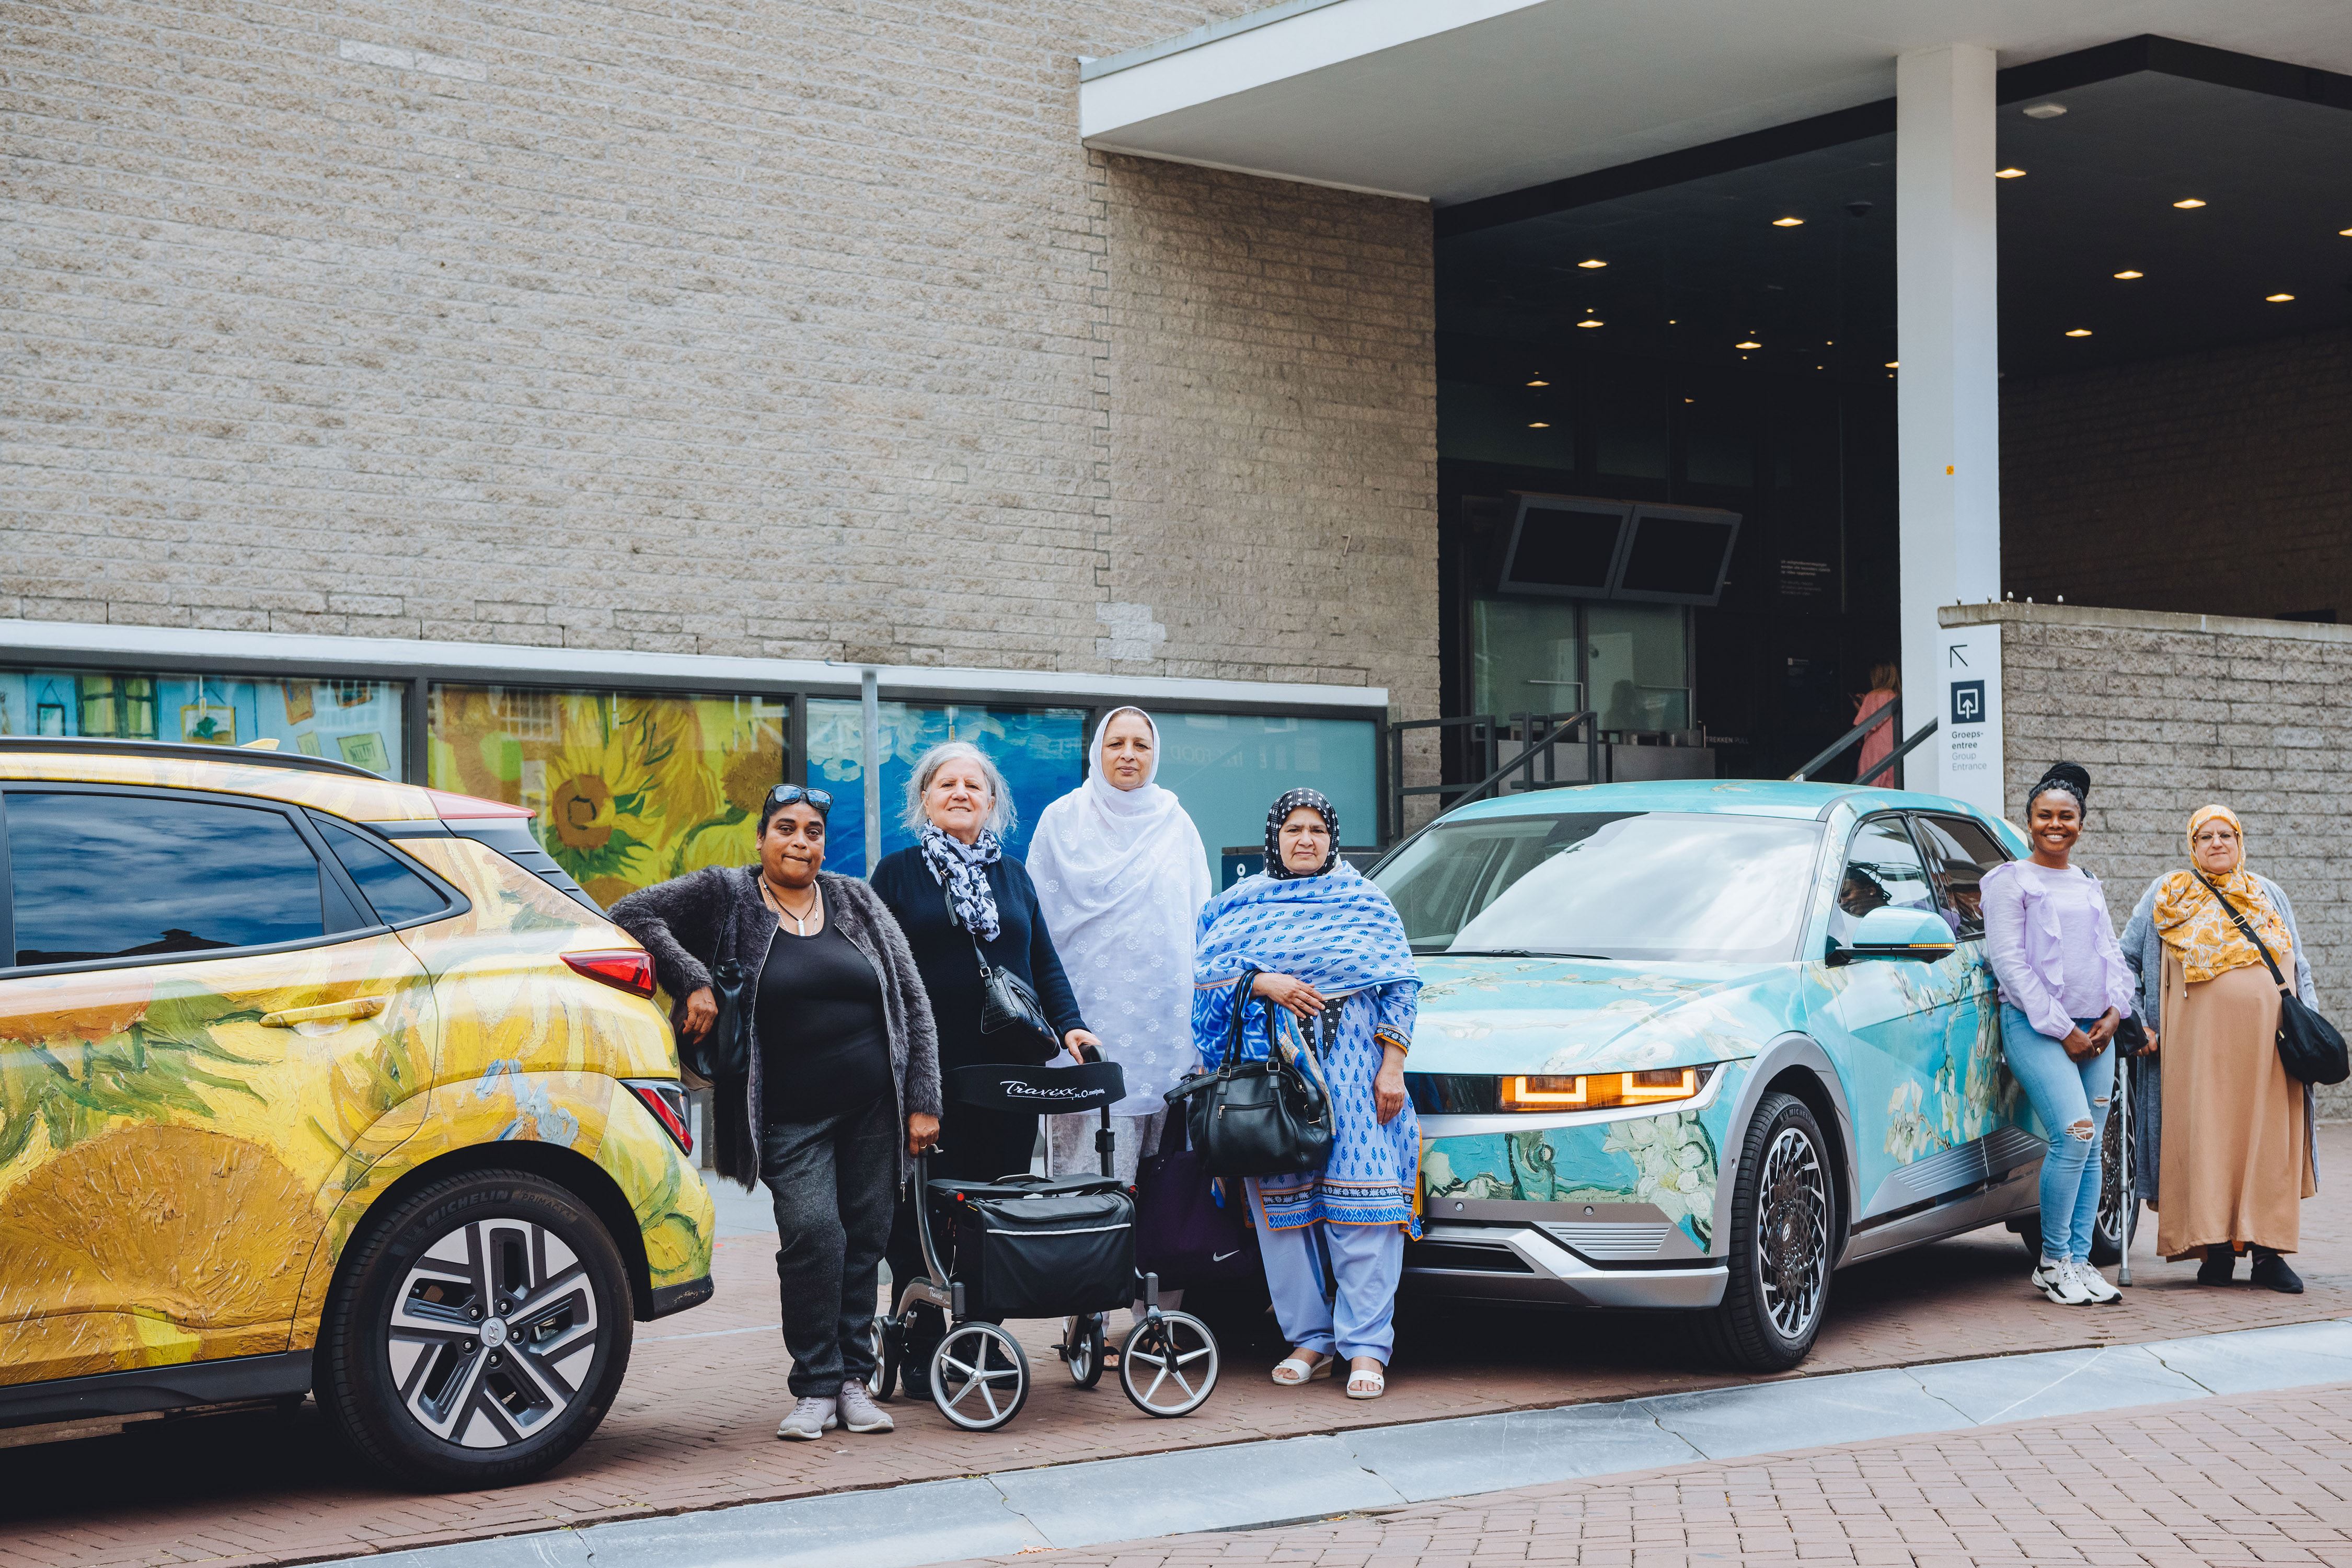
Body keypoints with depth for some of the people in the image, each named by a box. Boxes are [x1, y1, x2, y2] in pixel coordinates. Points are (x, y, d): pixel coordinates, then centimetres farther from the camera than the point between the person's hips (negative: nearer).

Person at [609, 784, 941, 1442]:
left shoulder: (857, 903, 9)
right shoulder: (726, 896, 2)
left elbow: (913, 1003, 10)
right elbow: (631, 915, -5)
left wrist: (922, 1101, 3)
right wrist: (692, 979, -16)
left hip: (872, 1109, 3)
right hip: (790, 1116, -3)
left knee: (864, 1239, 3)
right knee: (813, 1234, -17)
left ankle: (853, 1378, 16)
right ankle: (816, 1388, -5)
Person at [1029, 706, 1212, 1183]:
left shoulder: (1176, 824, 12)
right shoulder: (1062, 820, 6)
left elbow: (1200, 918, 15)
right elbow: (1039, 920, 8)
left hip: (1165, 1012, 2)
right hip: (1091, 1010, -2)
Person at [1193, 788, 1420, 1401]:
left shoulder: (1365, 902, 14)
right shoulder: (1243, 904, 17)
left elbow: (1398, 985, 9)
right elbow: (1206, 972, 7)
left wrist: (1393, 1065, -2)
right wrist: (1262, 983, -11)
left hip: (1351, 1064, -1)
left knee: (1362, 1200, -10)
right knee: (1284, 1203, -1)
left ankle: (1366, 1347, -11)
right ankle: (1308, 1339, 7)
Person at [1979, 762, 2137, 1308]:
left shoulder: (2089, 886, 20)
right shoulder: (2010, 881, 1)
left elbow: (2113, 956, 21)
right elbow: (2009, 962, -6)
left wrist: (2114, 1013, 2)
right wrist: (2060, 1028, -11)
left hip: (2094, 1030, 6)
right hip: (2036, 1026, -6)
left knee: (2091, 1147, 1)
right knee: (2074, 1135, -19)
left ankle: (2079, 1260, 7)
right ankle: (2053, 1261, -8)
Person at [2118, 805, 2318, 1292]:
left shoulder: (2270, 895, 18)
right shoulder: (2167, 895, 11)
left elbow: (2300, 968, 18)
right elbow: (2126, 958, 10)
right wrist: (2135, 1021, 0)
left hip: (2267, 1035, 2)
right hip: (2201, 1037, -2)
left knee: (2269, 1139, -1)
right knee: (2206, 1137, -5)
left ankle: (2267, 1251, 2)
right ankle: (2215, 1249, 1)